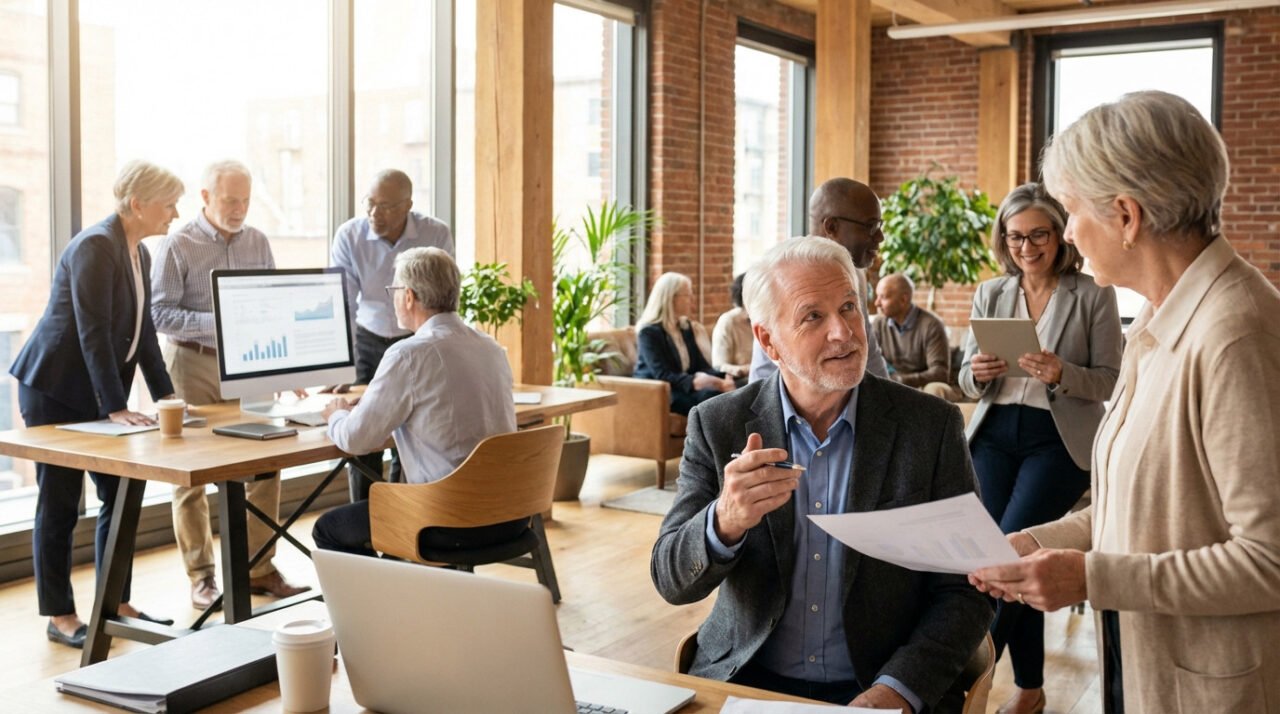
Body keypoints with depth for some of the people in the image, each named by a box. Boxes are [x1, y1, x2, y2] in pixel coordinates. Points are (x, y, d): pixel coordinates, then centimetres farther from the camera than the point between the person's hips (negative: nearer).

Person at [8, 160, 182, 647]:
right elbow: (93, 333, -25)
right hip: (56, 389, -9)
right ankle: (60, 617, 10)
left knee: (120, 496, 9)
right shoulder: (95, 246, -20)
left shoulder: (139, 253, 8)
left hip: (100, 391, 9)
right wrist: (115, 407, -27)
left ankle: (115, 605, 19)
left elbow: (143, 330, 11)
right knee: (59, 503, 0)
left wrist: (165, 393, 5)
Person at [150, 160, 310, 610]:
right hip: (194, 364, -4)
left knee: (265, 465, 3)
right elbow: (160, 313, -11)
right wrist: (215, 323, -23)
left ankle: (258, 569, 15)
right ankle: (201, 577, 12)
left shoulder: (257, 242, 8)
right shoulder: (178, 246, -7)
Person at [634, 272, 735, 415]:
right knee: (709, 394, -33)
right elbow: (663, 376, -19)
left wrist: (723, 378, -11)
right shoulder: (649, 331, -8)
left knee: (725, 392, -25)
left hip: (684, 388, 7)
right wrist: (694, 382, -34)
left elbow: (701, 365, 11)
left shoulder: (686, 327, 16)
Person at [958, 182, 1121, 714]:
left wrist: (1062, 374, -23)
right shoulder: (989, 295, 7)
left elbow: (1109, 381, -4)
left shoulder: (1093, 296, -3)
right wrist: (978, 373, -15)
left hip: (1059, 440, -3)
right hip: (995, 436, 4)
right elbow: (968, 381, 9)